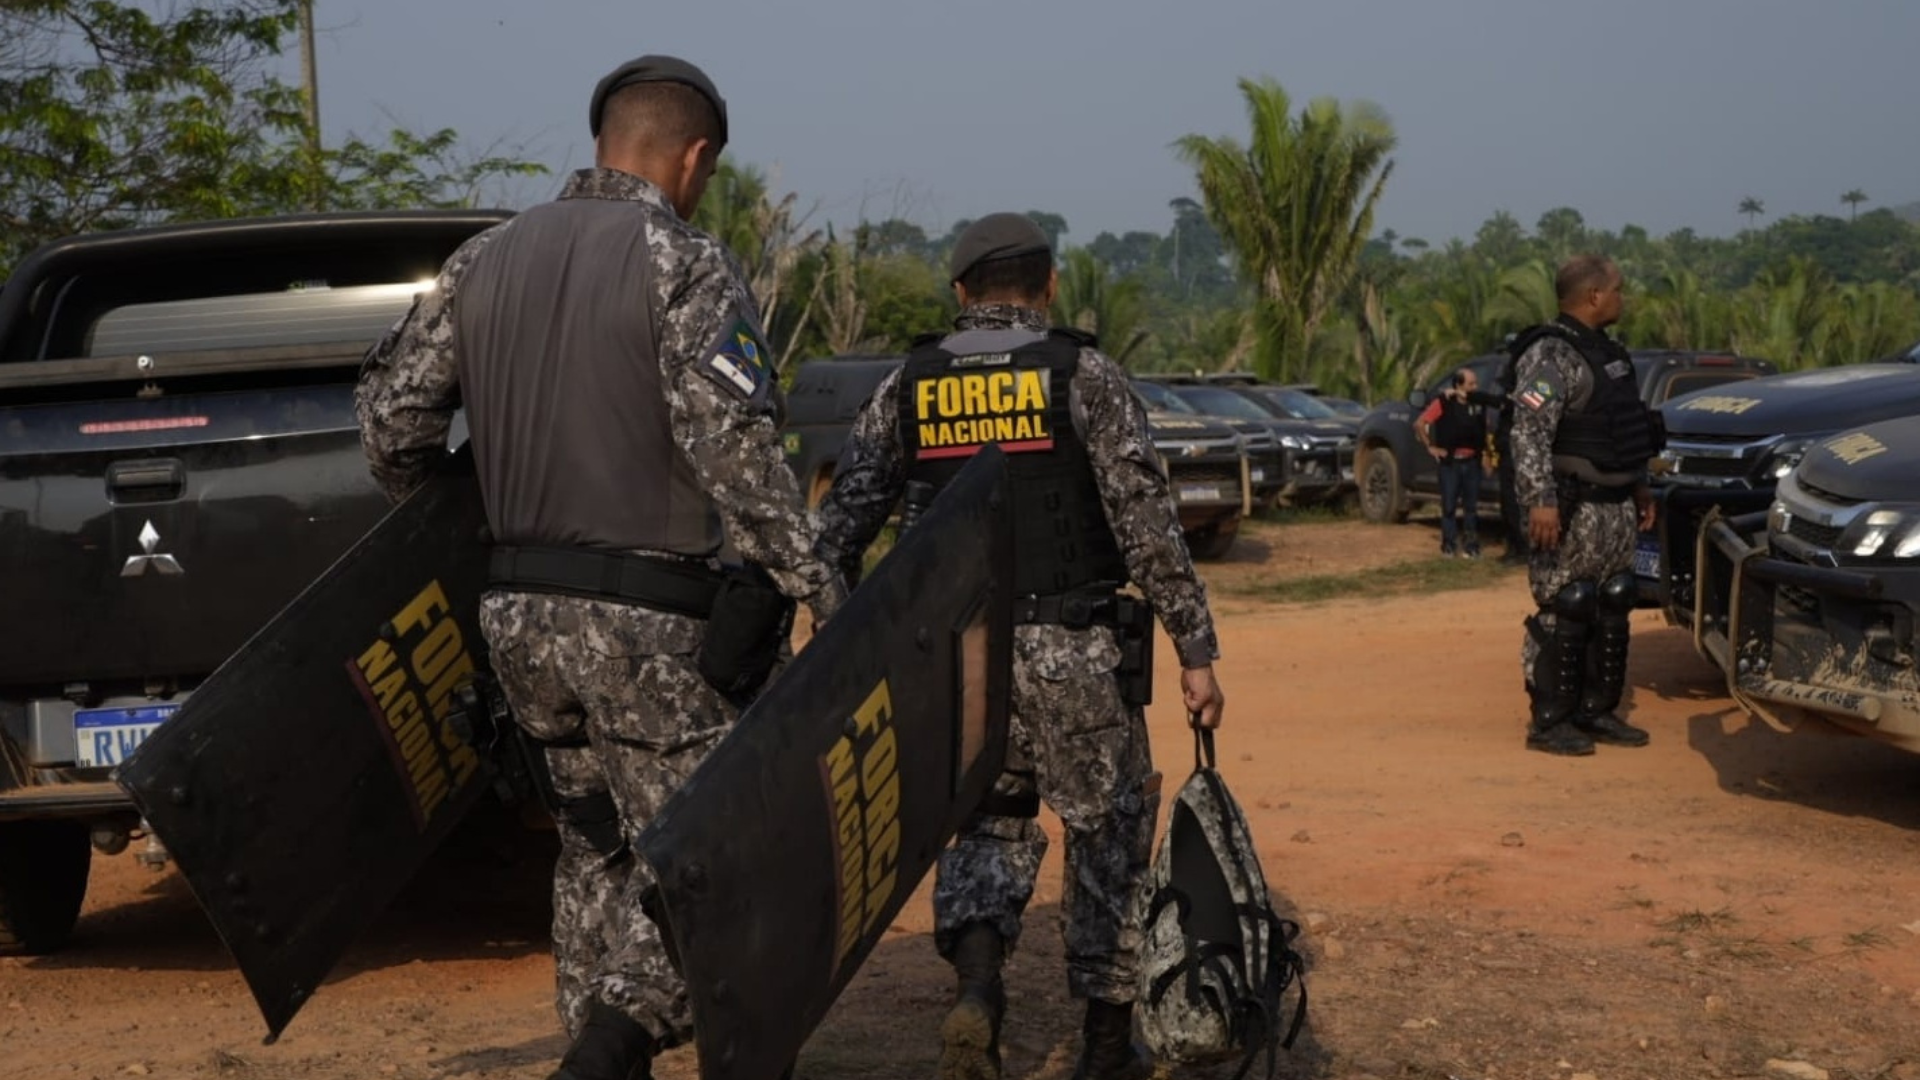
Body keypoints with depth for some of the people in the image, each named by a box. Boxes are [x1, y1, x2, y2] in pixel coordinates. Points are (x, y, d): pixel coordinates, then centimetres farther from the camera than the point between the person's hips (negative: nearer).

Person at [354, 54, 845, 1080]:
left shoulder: (486, 259, 11)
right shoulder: (687, 266, -8)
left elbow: (392, 408, 11)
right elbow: (730, 441, -20)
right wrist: (817, 585, -17)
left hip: (517, 608, 7)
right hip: (642, 618, -6)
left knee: (596, 842, 20)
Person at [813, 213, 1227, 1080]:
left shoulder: (907, 386, 7)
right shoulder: (1085, 376, -4)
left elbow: (841, 524, 2)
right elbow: (1148, 523, -10)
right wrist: (1196, 652, -8)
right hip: (1071, 649, -3)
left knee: (990, 823, 19)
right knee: (1109, 830, 14)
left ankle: (976, 983, -7)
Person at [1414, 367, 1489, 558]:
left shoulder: (1478, 403, 1)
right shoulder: (1443, 403, -10)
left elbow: (1483, 429, 19)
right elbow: (1419, 424, -8)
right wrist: (1430, 447, -7)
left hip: (1472, 461, 3)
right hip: (1450, 462, -3)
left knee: (1471, 506, 7)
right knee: (1449, 505, 1)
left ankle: (1470, 545, 14)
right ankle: (1449, 544, 9)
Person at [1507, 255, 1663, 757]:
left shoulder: (1606, 351, 16)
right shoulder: (1550, 355, -14)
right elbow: (1528, 433, -23)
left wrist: (1640, 488, 23)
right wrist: (1540, 500, -30)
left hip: (1617, 506, 10)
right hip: (1574, 510, -10)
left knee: (1612, 610, 12)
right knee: (1564, 613, -7)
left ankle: (1596, 712, 20)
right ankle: (1549, 722, -1)